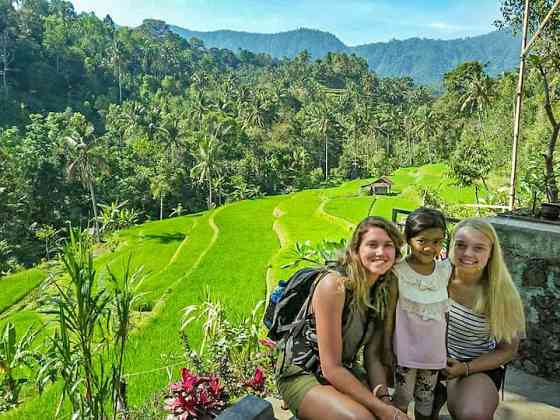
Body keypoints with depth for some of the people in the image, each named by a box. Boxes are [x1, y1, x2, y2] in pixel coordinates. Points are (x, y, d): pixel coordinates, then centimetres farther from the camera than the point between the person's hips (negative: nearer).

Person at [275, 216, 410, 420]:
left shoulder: (382, 291, -1)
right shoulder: (334, 285, -24)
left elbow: (373, 356, 1)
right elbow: (330, 368, -23)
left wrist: (384, 398, -15)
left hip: (344, 373, 7)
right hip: (301, 373, -7)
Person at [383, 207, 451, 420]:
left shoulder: (445, 269, -4)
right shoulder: (398, 271, -15)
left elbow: (446, 311, 5)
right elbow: (389, 312, -9)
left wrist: (447, 348, 8)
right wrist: (386, 348, -5)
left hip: (434, 350, 3)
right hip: (406, 347, -3)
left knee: (426, 399, 18)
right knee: (402, 398, 9)